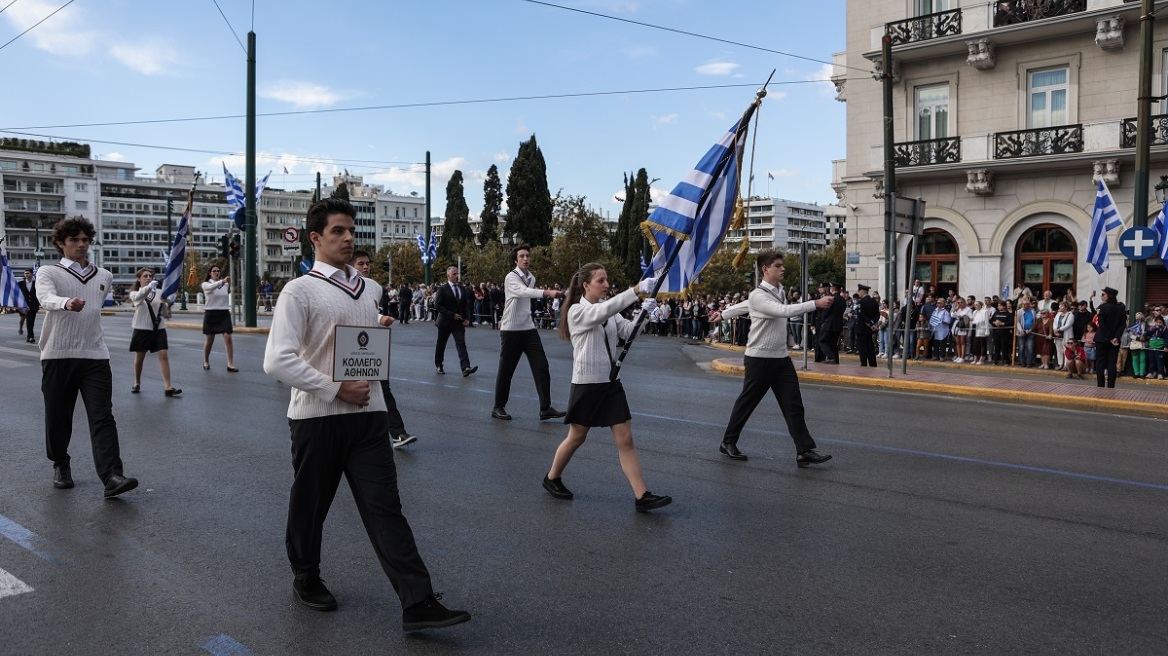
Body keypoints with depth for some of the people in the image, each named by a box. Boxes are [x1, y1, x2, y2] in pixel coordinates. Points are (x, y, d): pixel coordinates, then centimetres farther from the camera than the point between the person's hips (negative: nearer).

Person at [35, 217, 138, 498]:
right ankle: (61, 466, 33)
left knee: (102, 417, -9)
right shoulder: (48, 273, -1)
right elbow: (46, 297, -24)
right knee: (57, 417, 9)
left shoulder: (104, 276, 11)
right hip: (58, 356, -2)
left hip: (95, 356, 2)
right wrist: (67, 303, -44)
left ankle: (112, 477, -17)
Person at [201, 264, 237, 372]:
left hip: (224, 313, 1)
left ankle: (230, 364, -12)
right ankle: (206, 361, 30)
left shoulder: (225, 284, 9)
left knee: (228, 338, -11)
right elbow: (211, 287, -24)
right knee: (209, 340, 8)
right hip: (211, 313, -1)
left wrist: (229, 283, -23)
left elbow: (230, 291, -6)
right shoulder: (206, 284, -1)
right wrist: (222, 281, -39)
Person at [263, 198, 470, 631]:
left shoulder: (370, 289, 10)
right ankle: (306, 580, 39)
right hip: (317, 416, -3)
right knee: (310, 506, 14)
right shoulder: (300, 291, -8)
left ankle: (418, 603, -3)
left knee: (385, 506, -1)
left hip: (367, 415, 4)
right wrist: (338, 389, -18)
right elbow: (277, 361, -17)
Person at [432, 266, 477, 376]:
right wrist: (452, 315, -17)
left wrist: (467, 318, -3)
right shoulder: (442, 289, -6)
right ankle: (438, 365, 28)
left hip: (459, 322, 3)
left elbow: (466, 305, 13)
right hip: (445, 321, -3)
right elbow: (437, 305, -12)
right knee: (441, 345, 10)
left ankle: (466, 368, -22)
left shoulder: (462, 289, 9)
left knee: (461, 344, -11)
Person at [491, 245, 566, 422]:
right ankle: (498, 407, 19)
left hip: (529, 329, 6)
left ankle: (545, 408, -3)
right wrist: (547, 292, -50)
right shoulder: (511, 277, -14)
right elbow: (524, 292, -35)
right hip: (511, 330, -6)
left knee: (541, 367, -4)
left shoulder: (532, 278, 10)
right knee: (506, 370, 3)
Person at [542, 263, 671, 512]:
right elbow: (604, 310, -30)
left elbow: (628, 330, -4)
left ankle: (642, 496, 1)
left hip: (611, 382, 6)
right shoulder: (577, 311, -11)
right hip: (587, 383, -6)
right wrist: (637, 290, -38)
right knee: (576, 438, 9)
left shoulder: (608, 312, 9)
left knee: (625, 440, 1)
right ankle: (552, 478, 33)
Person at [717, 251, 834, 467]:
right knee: (747, 402, 7)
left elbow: (745, 305, 23)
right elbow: (784, 311, -32)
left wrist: (723, 314, 35)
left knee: (793, 405, -2)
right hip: (759, 359, -7)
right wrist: (816, 303, -37)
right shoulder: (758, 296, -16)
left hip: (781, 358, 7)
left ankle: (804, 451, -3)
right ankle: (728, 443, 24)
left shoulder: (779, 290, 10)